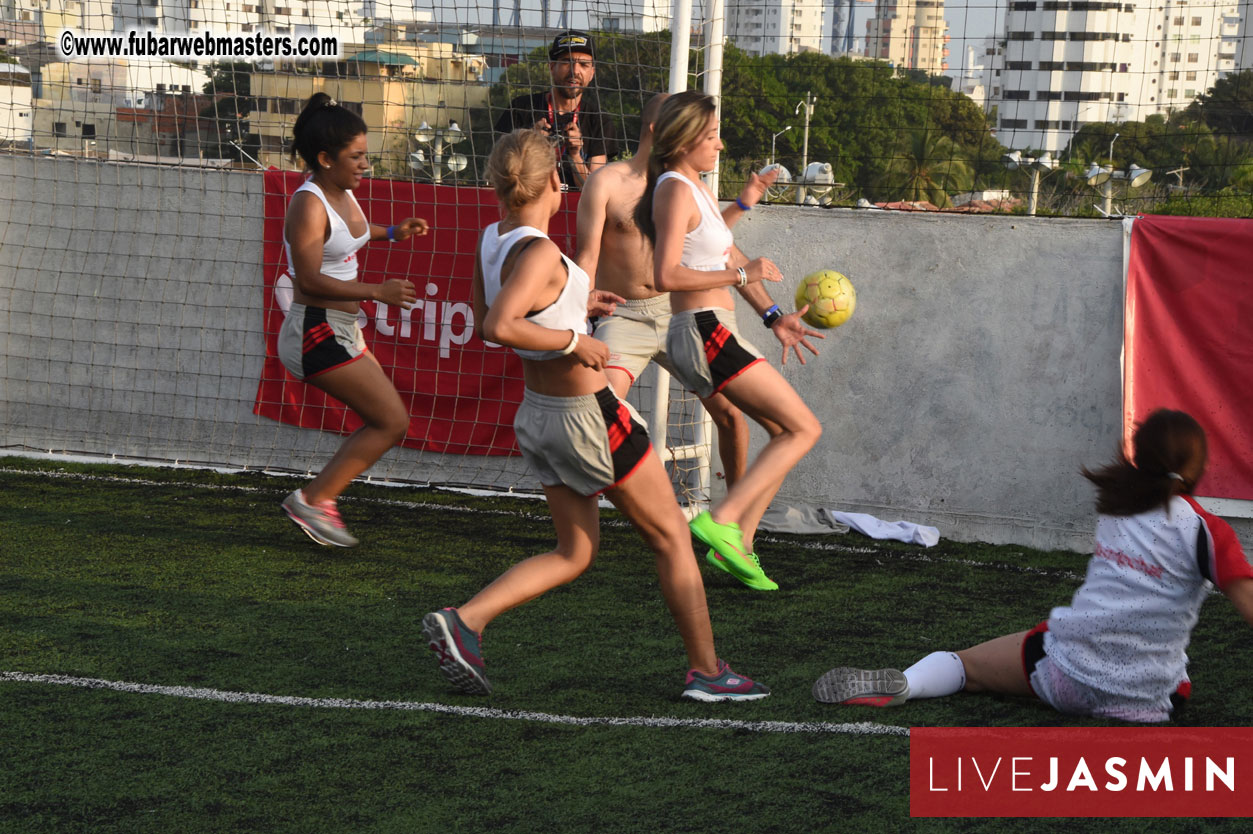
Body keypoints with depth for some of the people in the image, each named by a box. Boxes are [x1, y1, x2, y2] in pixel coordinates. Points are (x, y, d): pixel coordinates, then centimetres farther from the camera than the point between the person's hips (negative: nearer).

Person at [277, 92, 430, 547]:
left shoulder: (343, 193, 9)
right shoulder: (309, 205, -19)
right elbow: (310, 280, -26)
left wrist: (392, 233, 24)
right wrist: (377, 292, -28)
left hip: (343, 330, 10)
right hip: (317, 333, -10)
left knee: (383, 423, 14)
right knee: (392, 422, -9)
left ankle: (320, 498, 17)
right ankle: (313, 500, -4)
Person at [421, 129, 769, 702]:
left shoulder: (492, 240, 2)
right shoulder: (539, 253, -24)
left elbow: (484, 321, 16)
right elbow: (498, 327, -37)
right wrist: (574, 340, -25)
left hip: (538, 414, 9)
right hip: (589, 417, -9)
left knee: (574, 553, 17)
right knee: (671, 537, 8)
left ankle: (463, 620, 0)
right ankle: (706, 672, 15)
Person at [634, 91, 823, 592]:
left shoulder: (691, 186, 15)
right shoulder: (675, 190, -15)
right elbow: (666, 275, -25)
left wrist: (742, 205, 29)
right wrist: (742, 274, -21)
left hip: (711, 335, 10)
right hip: (706, 332, -10)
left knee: (786, 432, 15)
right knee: (805, 429, -9)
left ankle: (739, 544, 12)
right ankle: (721, 520, -15)